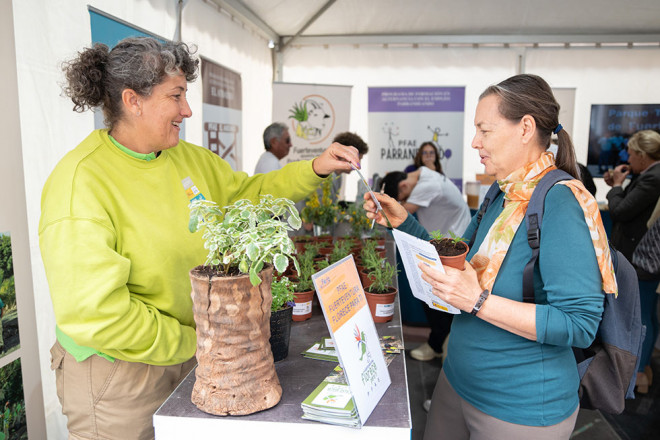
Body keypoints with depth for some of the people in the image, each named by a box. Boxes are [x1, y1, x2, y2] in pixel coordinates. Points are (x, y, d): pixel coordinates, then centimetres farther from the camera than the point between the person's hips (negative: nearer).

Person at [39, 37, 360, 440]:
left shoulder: (190, 159, 1)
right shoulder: (81, 181, -22)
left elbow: (250, 193, 12)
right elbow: (90, 312, -26)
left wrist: (315, 169, -1)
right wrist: (189, 343, -17)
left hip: (190, 353, 7)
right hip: (118, 371, -6)